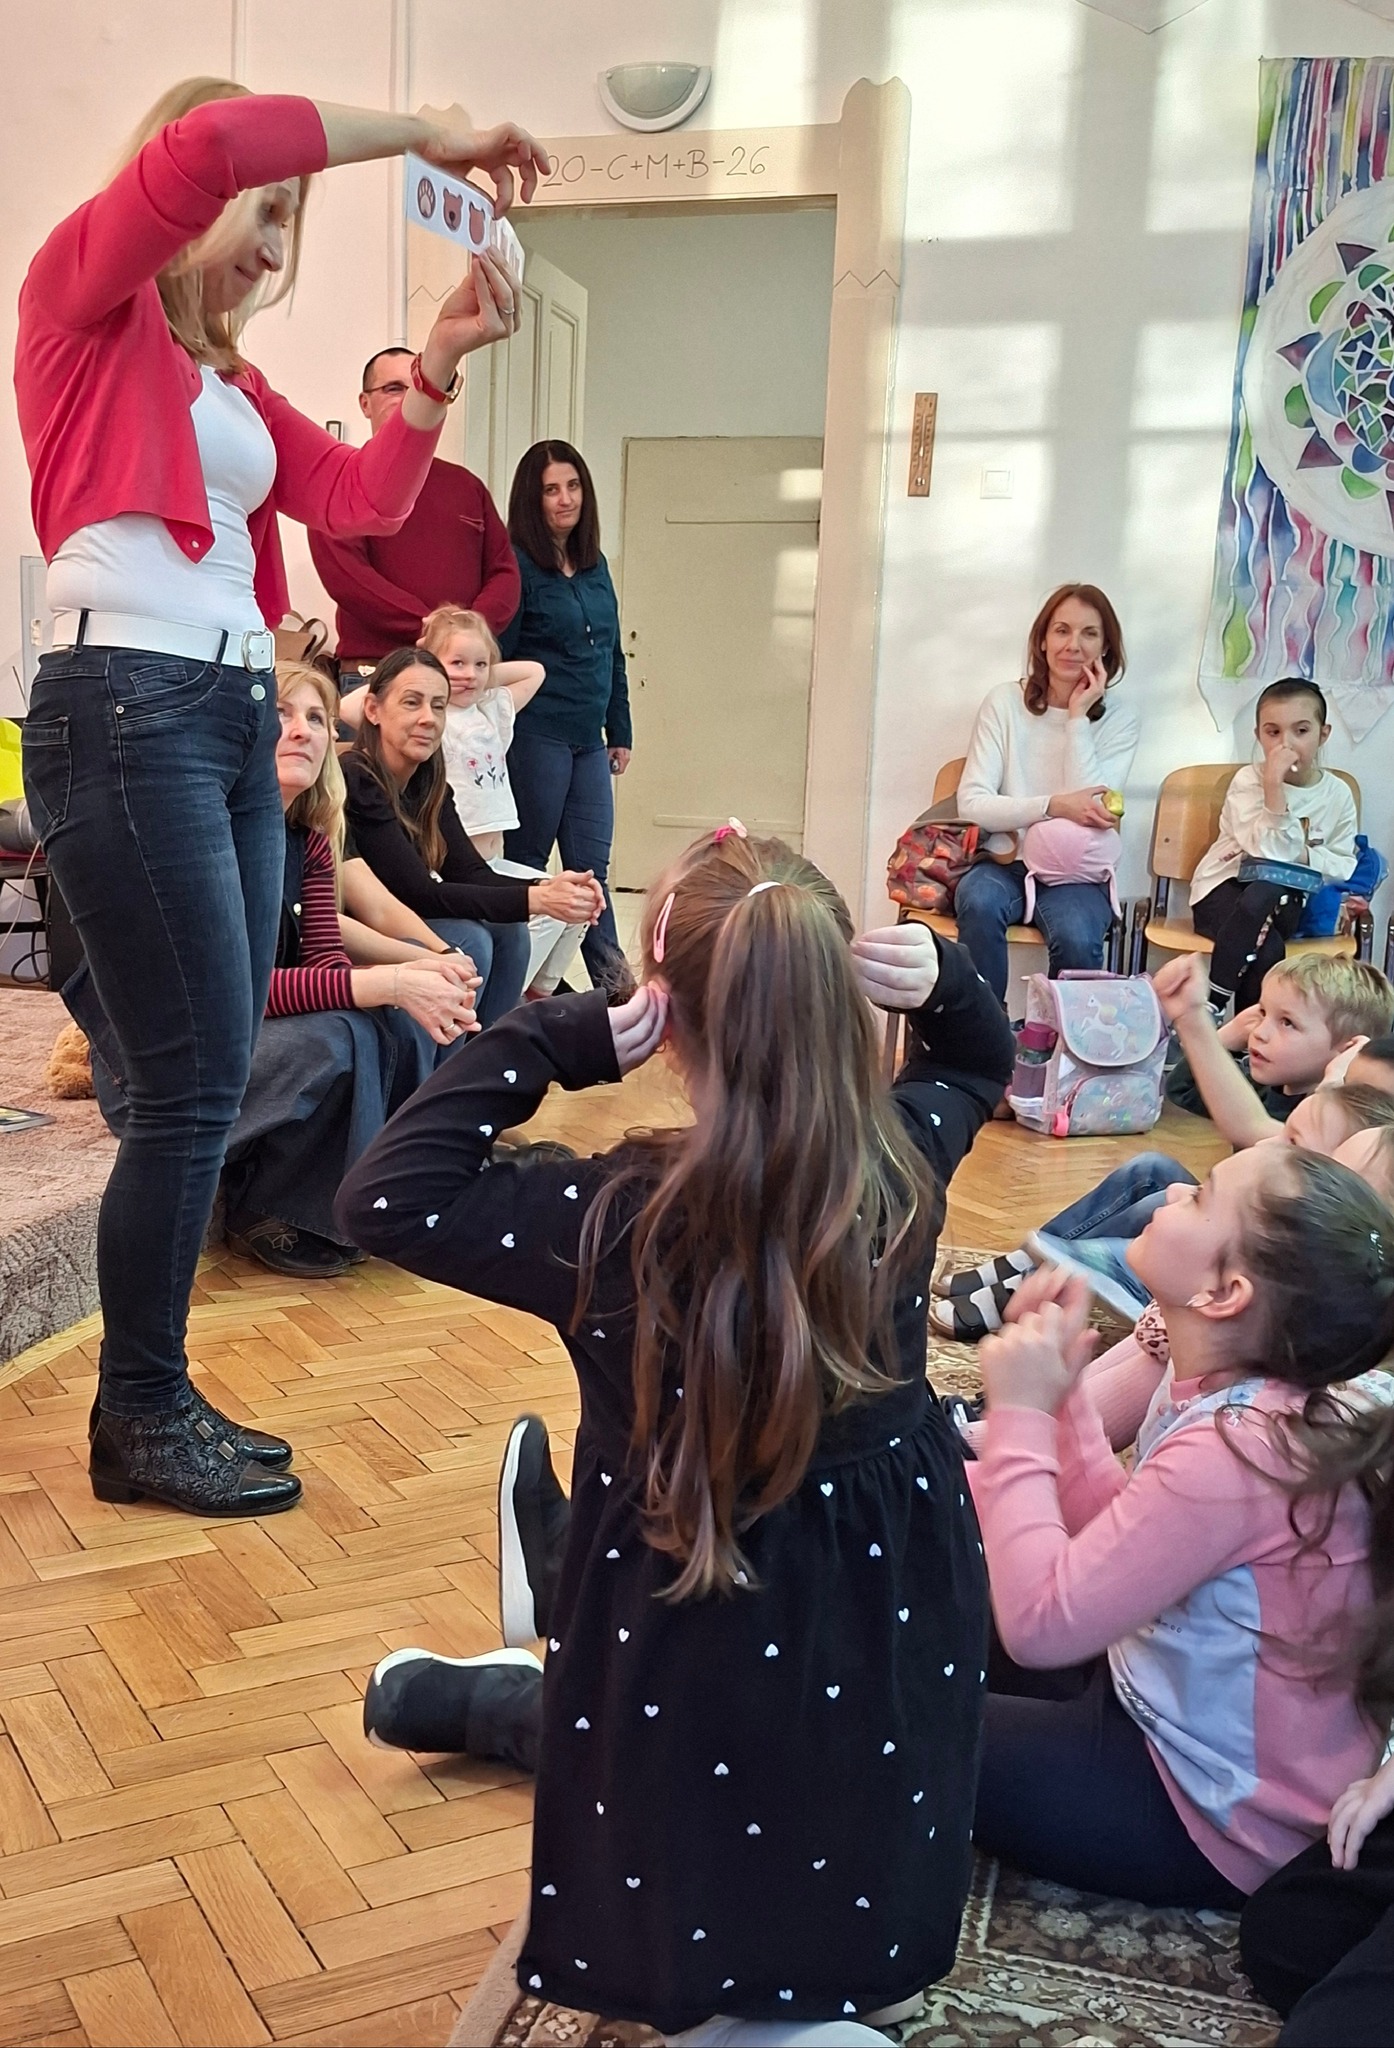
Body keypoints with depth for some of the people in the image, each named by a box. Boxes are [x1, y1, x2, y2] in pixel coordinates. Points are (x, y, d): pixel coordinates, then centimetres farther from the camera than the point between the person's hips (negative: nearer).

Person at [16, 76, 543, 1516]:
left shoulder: (227, 379, 23)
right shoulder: (86, 294, 2)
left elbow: (359, 499, 13)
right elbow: (206, 145, -16)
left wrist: (439, 361, 2)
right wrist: (429, 136, -10)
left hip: (236, 721, 8)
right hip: (126, 711, -8)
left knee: (204, 1077, 6)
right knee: (198, 1081, -9)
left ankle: (155, 1392, 16)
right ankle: (139, 1414, 6)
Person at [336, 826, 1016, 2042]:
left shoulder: (625, 1217, -29)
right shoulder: (908, 1156, -14)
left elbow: (385, 1199, -21)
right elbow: (979, 1060, 9)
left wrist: (557, 1040, -23)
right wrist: (938, 976, -11)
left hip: (701, 1618, -4)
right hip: (897, 1595, 4)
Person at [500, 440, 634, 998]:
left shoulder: (595, 566, 13)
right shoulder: (518, 565, -8)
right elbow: (496, 659, -10)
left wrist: (620, 731, 17)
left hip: (588, 740, 6)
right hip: (536, 737, -6)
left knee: (592, 862, 8)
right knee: (527, 858, 3)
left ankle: (614, 980, 12)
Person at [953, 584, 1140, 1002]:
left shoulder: (1119, 721, 3)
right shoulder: (1005, 702, 0)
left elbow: (1092, 815, -12)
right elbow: (972, 804, -8)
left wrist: (1078, 718, -12)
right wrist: (1052, 806, -23)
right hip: (1004, 861, 0)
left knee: (1076, 938, -32)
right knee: (979, 903, -34)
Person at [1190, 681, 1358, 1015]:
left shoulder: (1338, 794, 1)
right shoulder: (1249, 780, -10)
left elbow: (1345, 867, 3)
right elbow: (1266, 852, -21)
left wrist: (1307, 855, -17)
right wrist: (1274, 786, -29)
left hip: (1286, 901, 3)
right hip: (1224, 889, -3)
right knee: (1267, 951, -35)